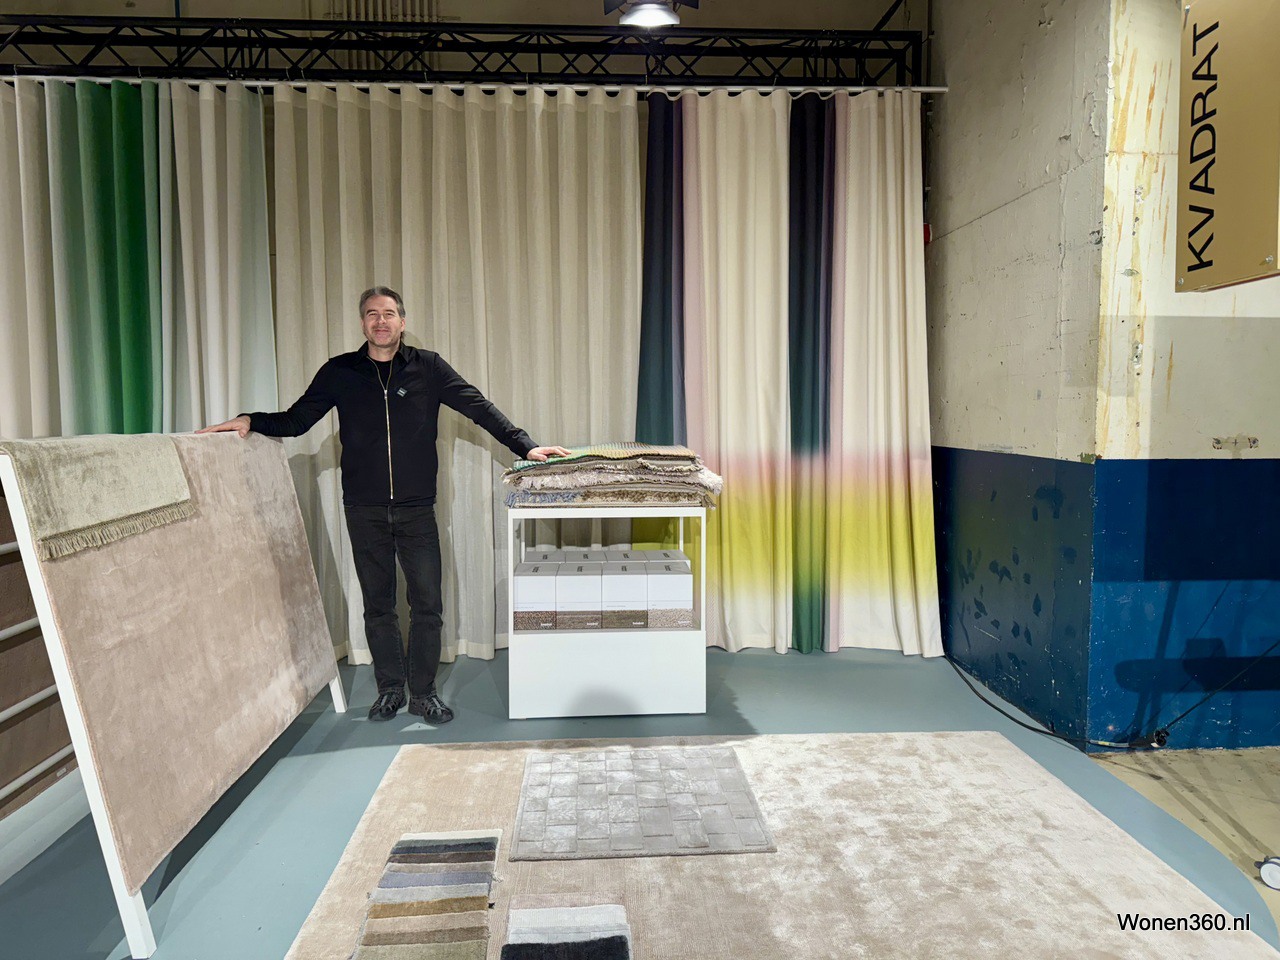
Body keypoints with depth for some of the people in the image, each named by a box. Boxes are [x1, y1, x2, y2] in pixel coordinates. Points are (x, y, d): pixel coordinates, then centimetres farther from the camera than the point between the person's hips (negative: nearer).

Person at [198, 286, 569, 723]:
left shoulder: (427, 367, 4)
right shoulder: (340, 372, 7)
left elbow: (479, 407, 1)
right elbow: (295, 420, 10)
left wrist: (525, 446, -8)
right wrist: (250, 420, -8)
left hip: (417, 508, -1)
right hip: (364, 511, 1)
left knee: (427, 603, -1)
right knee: (377, 605, 8)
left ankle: (423, 691, 13)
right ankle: (389, 689, 22)